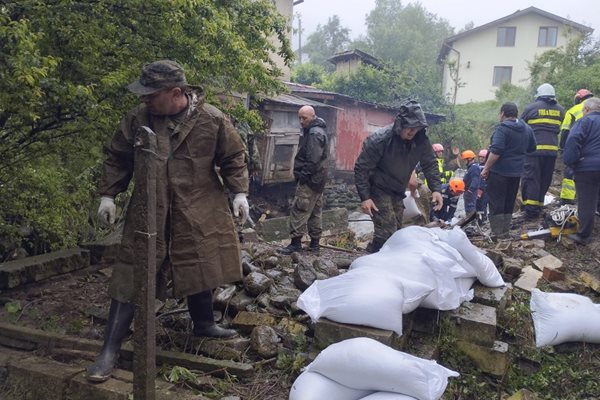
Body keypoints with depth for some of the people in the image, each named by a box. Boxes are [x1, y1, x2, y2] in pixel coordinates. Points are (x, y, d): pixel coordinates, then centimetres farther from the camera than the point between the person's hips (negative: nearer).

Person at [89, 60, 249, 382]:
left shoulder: (212, 120, -8)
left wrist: (239, 192, -2)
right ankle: (110, 349, 9)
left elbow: (233, 158, 3)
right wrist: (108, 195, 3)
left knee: (201, 267, 14)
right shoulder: (137, 119, -5)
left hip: (200, 212, 1)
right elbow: (117, 158, 6)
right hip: (149, 211, 0)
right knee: (132, 274, 0)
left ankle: (204, 323, 38)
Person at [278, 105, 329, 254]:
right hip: (318, 179, 11)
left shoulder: (314, 133, -15)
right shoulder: (318, 131, 18)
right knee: (315, 211, 13)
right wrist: (302, 174, 17)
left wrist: (304, 175, -17)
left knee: (299, 209, -8)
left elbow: (313, 159, -23)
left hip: (310, 179, -11)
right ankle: (315, 242, 20)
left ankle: (296, 242, -6)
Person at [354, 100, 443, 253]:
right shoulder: (380, 139, -25)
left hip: (398, 192, 7)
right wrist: (364, 197, -24)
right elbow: (361, 168, -20)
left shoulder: (421, 140, -10)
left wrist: (435, 189, -10)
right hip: (378, 190, -6)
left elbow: (430, 164, 3)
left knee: (397, 232, 12)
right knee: (387, 232, -16)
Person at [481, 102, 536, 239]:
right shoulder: (527, 129, 10)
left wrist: (486, 168, -17)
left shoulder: (502, 128, -14)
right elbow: (532, 148, 20)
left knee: (496, 202, 0)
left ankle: (497, 233, 0)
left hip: (499, 171, -7)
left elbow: (496, 151, -22)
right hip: (516, 172, 7)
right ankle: (505, 231, 20)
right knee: (509, 203, 15)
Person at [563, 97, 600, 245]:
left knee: (586, 203, 0)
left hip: (587, 168, -5)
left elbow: (572, 142, -19)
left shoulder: (585, 121, -5)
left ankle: (583, 235, 5)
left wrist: (569, 161, -11)